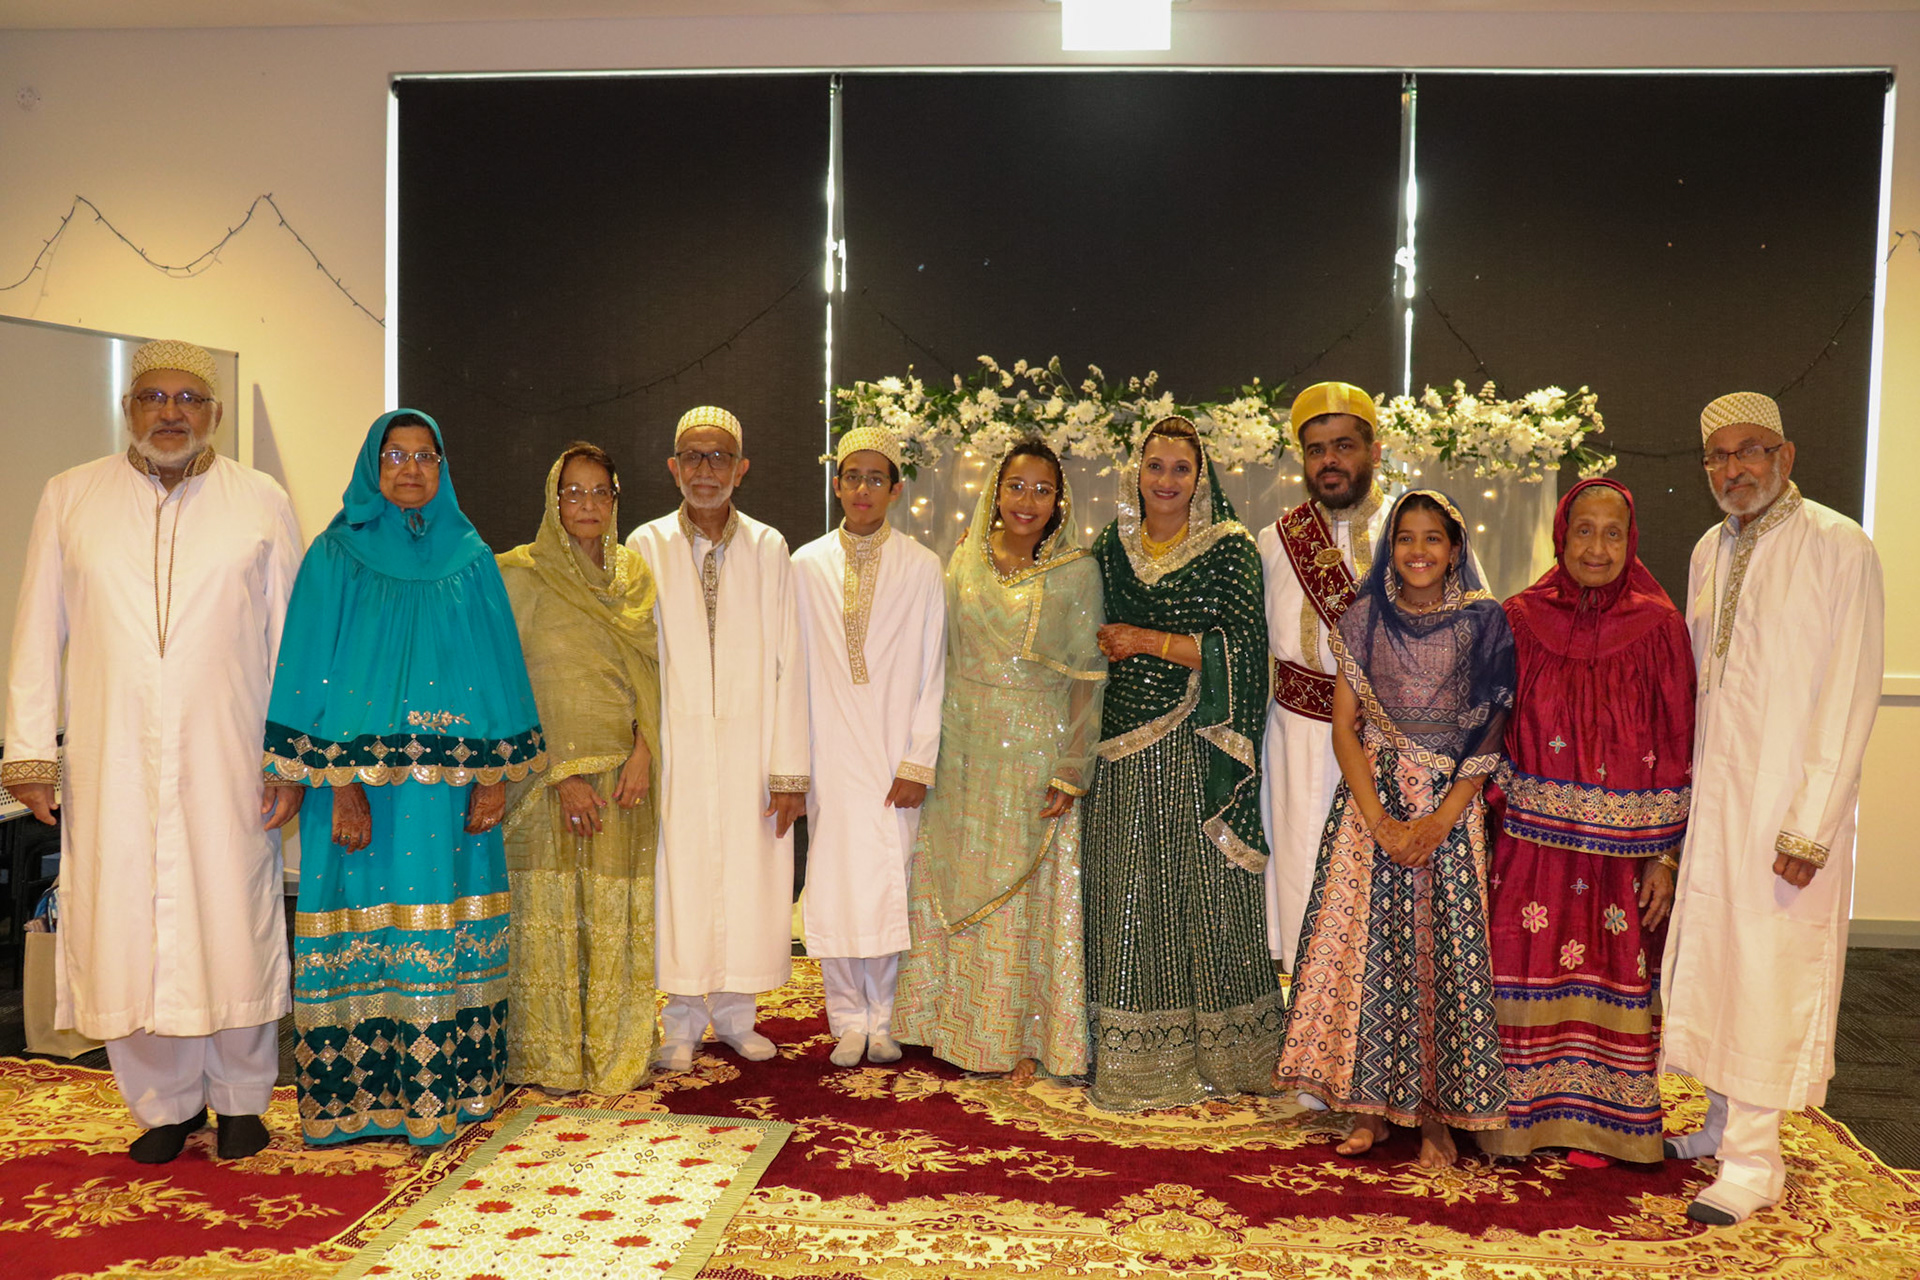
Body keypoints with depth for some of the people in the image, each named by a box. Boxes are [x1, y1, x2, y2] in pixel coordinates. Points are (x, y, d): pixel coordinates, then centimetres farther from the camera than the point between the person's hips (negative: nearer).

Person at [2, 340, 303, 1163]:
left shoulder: (262, 503, 4)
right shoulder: (70, 498, 8)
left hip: (227, 764, -1)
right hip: (112, 764, 1)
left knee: (233, 924, 3)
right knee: (125, 931, 4)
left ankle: (240, 1097, 21)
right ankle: (166, 1102, 21)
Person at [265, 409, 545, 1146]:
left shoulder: (471, 561, 10)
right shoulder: (336, 558, 2)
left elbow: (498, 671, 8)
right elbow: (314, 677, -4)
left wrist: (495, 774, 0)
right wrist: (339, 783, -12)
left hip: (451, 788, 2)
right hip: (361, 781, -2)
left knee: (450, 939, 5)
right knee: (365, 934, 0)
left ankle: (450, 1083, 17)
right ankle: (356, 1093, 13)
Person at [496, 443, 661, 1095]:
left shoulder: (634, 575, 11)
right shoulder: (522, 574, -2)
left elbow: (652, 671, 10)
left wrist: (643, 750, -5)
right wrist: (562, 774, -12)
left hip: (623, 770, 3)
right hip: (545, 768, -3)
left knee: (617, 913, 6)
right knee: (549, 910, 0)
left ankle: (615, 1052, 18)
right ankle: (551, 1057, 13)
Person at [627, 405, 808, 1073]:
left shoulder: (770, 549, 3)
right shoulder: (647, 547, 2)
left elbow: (788, 663, 0)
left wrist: (789, 768, -5)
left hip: (751, 748, 1)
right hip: (676, 749, -1)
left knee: (748, 879, 5)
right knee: (679, 875, 2)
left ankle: (734, 1011, 22)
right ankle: (683, 1020, 18)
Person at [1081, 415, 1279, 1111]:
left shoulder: (1231, 548, -1)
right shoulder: (1111, 547, 12)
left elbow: (1242, 645, -10)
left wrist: (1150, 642, -10)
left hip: (1199, 746, -3)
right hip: (1124, 743, 4)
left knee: (1204, 886, -1)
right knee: (1126, 891, 4)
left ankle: (1216, 1051, 15)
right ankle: (1132, 1054, 15)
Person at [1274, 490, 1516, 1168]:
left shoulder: (1482, 623, 2)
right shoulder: (1365, 620, 6)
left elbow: (1492, 731, -2)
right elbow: (1344, 727, 2)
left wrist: (1442, 819, -13)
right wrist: (1380, 820, -10)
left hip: (1451, 803, -1)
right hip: (1371, 797, 1)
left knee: (1446, 945, -2)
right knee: (1366, 940, 0)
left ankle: (1438, 1112, 9)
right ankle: (1371, 1104, 12)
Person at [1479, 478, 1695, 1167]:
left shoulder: (1658, 625, -2)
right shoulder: (1521, 618, 1)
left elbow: (1678, 746, -1)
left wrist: (1665, 855, -4)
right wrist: (1492, 826, -1)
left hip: (1620, 847, 0)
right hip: (1534, 837, 1)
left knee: (1610, 972, 7)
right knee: (1527, 967, 4)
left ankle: (1595, 1117, 24)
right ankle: (1522, 1111, 22)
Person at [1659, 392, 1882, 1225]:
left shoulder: (1838, 549, -10)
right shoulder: (1709, 553, 10)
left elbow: (1851, 696, -13)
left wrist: (1809, 827, -17)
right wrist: (1683, 788, 11)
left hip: (1786, 803, -6)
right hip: (1712, 797, 6)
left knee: (1767, 970, -1)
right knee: (1713, 959, 12)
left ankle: (1753, 1161, 9)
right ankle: (1723, 1122, 27)